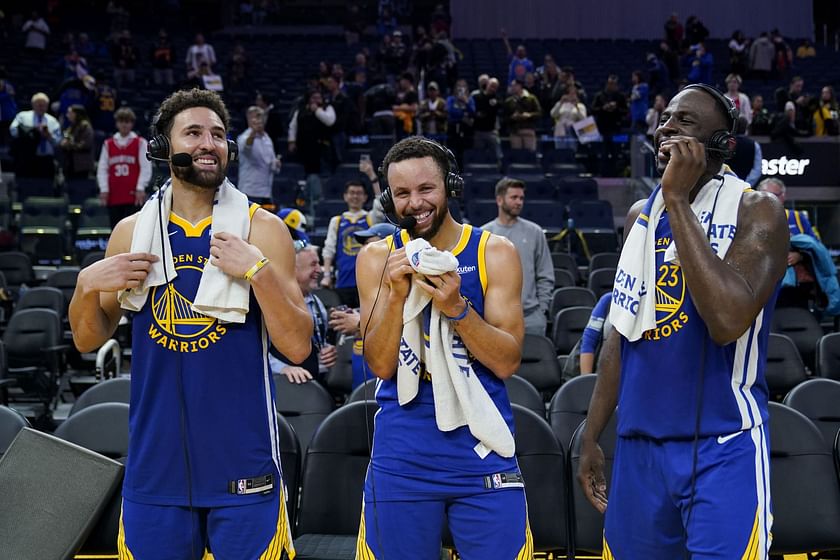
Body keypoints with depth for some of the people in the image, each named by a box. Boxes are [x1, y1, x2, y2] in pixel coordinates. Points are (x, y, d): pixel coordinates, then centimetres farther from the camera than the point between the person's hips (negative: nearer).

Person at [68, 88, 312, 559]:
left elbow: (298, 347, -9)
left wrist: (258, 269, -20)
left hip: (241, 462, -3)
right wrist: (88, 285, -7)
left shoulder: (262, 229, -4)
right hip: (156, 460, 3)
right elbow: (89, 340, 12)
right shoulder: (132, 232, 5)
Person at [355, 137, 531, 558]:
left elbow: (507, 362, -6)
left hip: (482, 449, -1)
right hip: (401, 455, 1)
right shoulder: (377, 257, 3)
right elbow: (380, 365, -3)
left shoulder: (495, 253, 0)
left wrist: (457, 308, -20)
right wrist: (395, 294, -17)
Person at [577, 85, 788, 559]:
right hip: (638, 447, 6)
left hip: (723, 451, -6)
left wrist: (677, 199, -21)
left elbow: (729, 321, -26)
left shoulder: (758, 212, -9)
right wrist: (591, 438, 14)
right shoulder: (640, 215, 11)